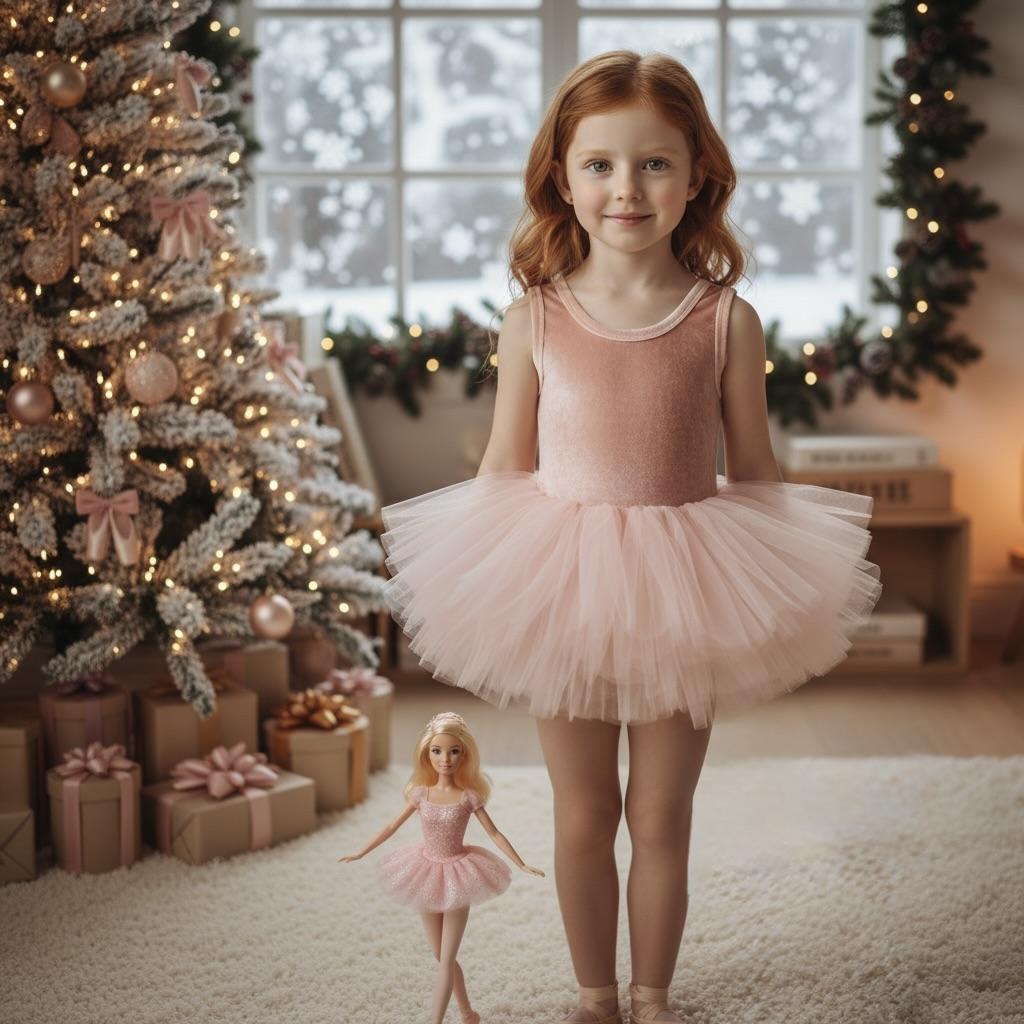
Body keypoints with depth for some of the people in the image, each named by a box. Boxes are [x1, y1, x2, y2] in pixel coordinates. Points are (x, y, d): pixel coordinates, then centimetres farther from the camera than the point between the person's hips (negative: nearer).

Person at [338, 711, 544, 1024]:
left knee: (446, 960, -2)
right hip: (428, 873, 4)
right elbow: (392, 827, 6)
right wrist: (361, 853, 11)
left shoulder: (469, 796, -12)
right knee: (443, 957, 15)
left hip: (456, 876, -3)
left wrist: (523, 865, -8)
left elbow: (494, 834, -5)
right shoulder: (420, 793, -5)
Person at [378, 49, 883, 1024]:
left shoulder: (727, 321, -7)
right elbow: (503, 470, 2)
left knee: (660, 818, 12)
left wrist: (768, 598, 1)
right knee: (582, 817, 15)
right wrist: (485, 594, 0)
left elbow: (754, 472, 1)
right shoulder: (533, 321, -6)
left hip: (682, 594, 0)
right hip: (563, 592, 1)